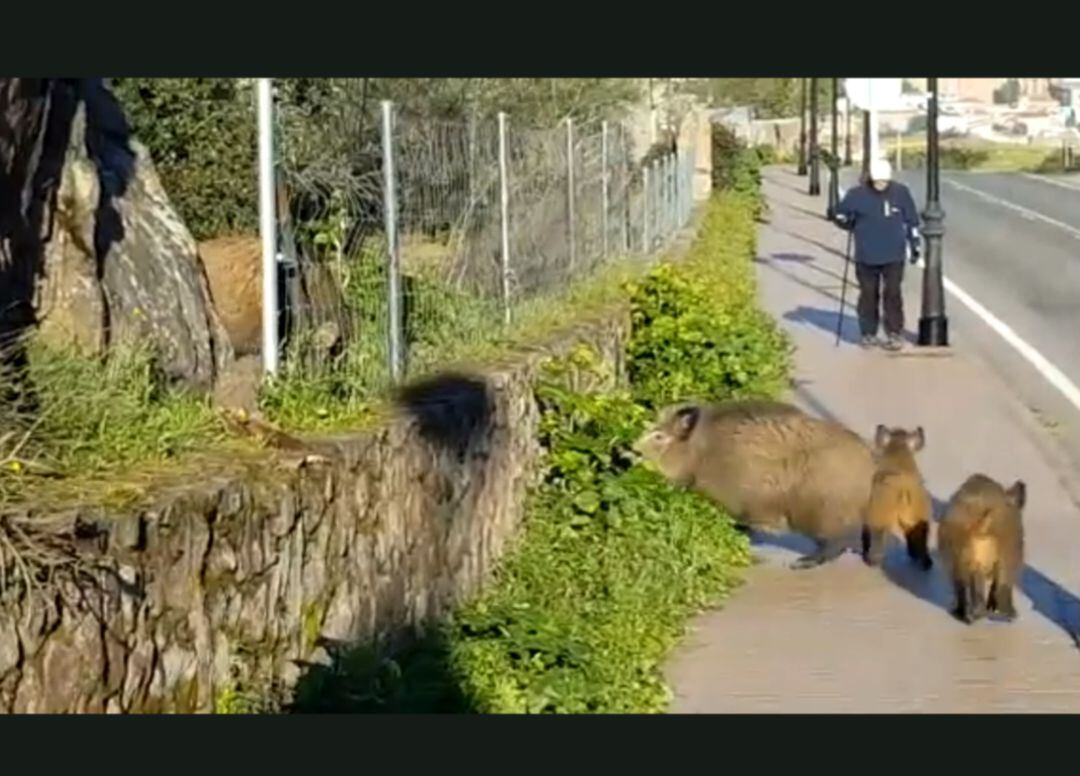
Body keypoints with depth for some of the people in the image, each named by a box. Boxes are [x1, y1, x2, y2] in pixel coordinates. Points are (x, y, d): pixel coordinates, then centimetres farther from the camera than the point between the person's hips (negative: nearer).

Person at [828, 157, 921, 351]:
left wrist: (914, 244, 9)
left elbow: (912, 220, 9)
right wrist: (843, 220, -11)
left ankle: (895, 334, 4)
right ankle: (868, 334, 19)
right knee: (868, 294, 7)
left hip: (894, 256, 0)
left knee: (893, 294, -3)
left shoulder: (901, 193, -1)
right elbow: (841, 215, 8)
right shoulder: (857, 194, -6)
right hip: (866, 257, 0)